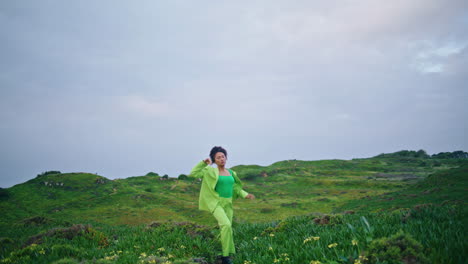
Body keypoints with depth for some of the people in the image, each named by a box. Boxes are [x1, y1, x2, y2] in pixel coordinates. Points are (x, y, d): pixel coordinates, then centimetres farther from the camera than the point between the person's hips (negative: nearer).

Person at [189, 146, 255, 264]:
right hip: (216, 203, -6)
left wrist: (245, 195, 1)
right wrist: (203, 163, -15)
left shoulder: (231, 173, 12)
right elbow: (193, 174, -9)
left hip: (228, 204, 6)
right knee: (226, 225, -24)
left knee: (226, 229, 8)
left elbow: (236, 188, 17)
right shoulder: (211, 171, -3)